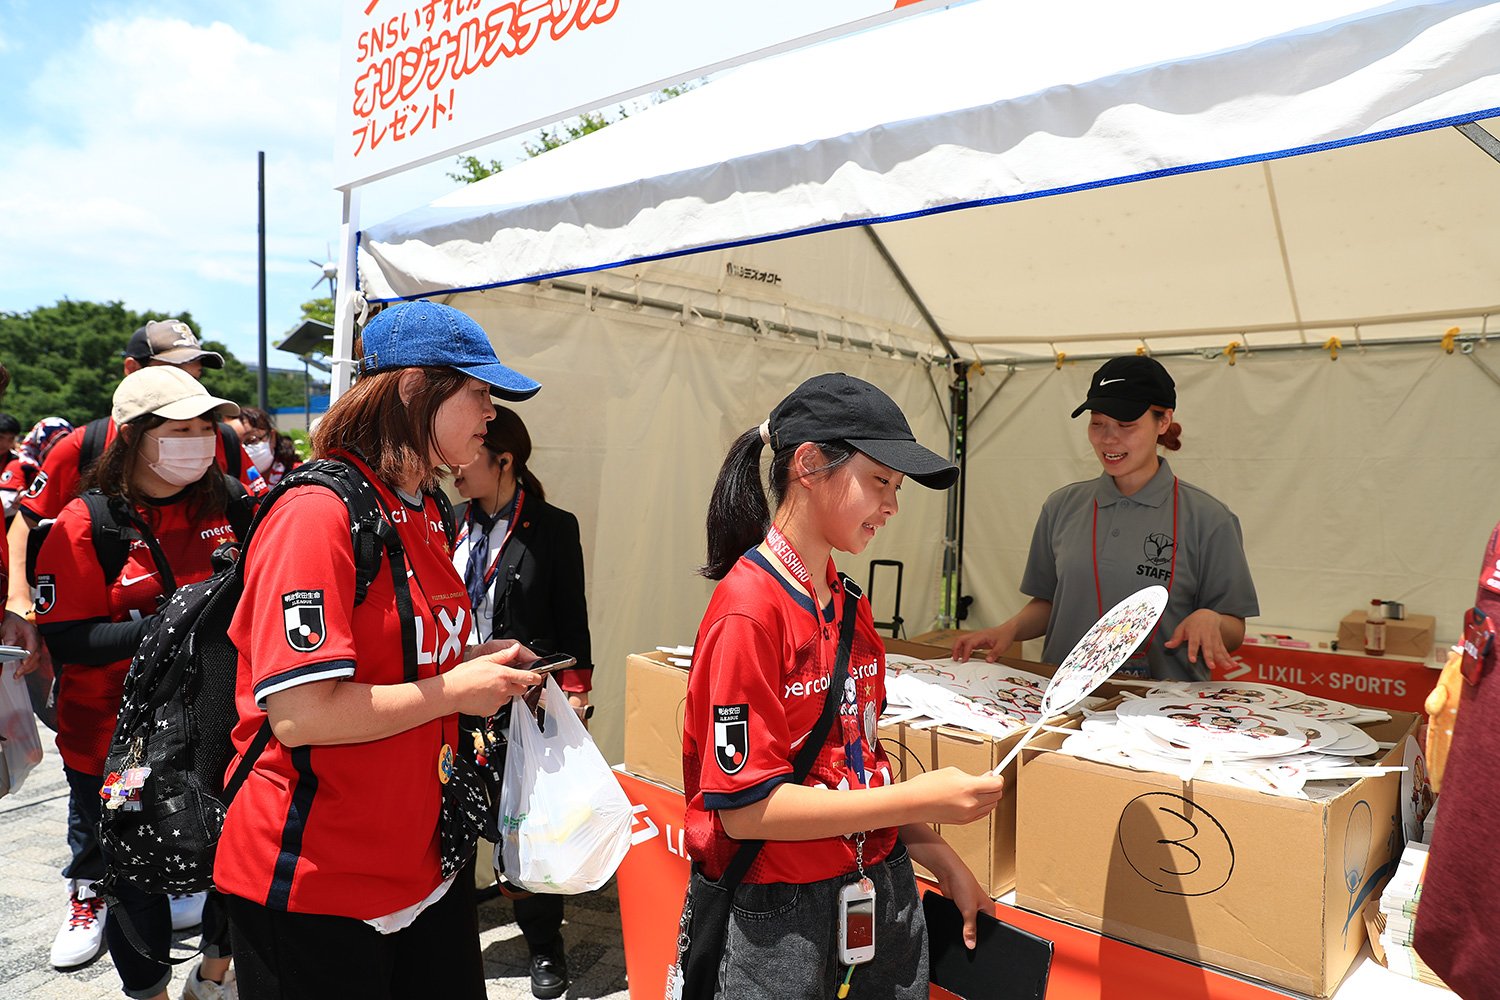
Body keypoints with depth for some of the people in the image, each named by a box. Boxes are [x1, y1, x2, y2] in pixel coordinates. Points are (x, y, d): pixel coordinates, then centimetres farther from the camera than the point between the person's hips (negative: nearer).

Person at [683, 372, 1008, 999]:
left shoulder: (849, 606, 5)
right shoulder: (749, 610, -21)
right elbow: (745, 806, -21)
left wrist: (940, 859, 8)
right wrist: (918, 800, -21)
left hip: (883, 886, 8)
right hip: (781, 915, -7)